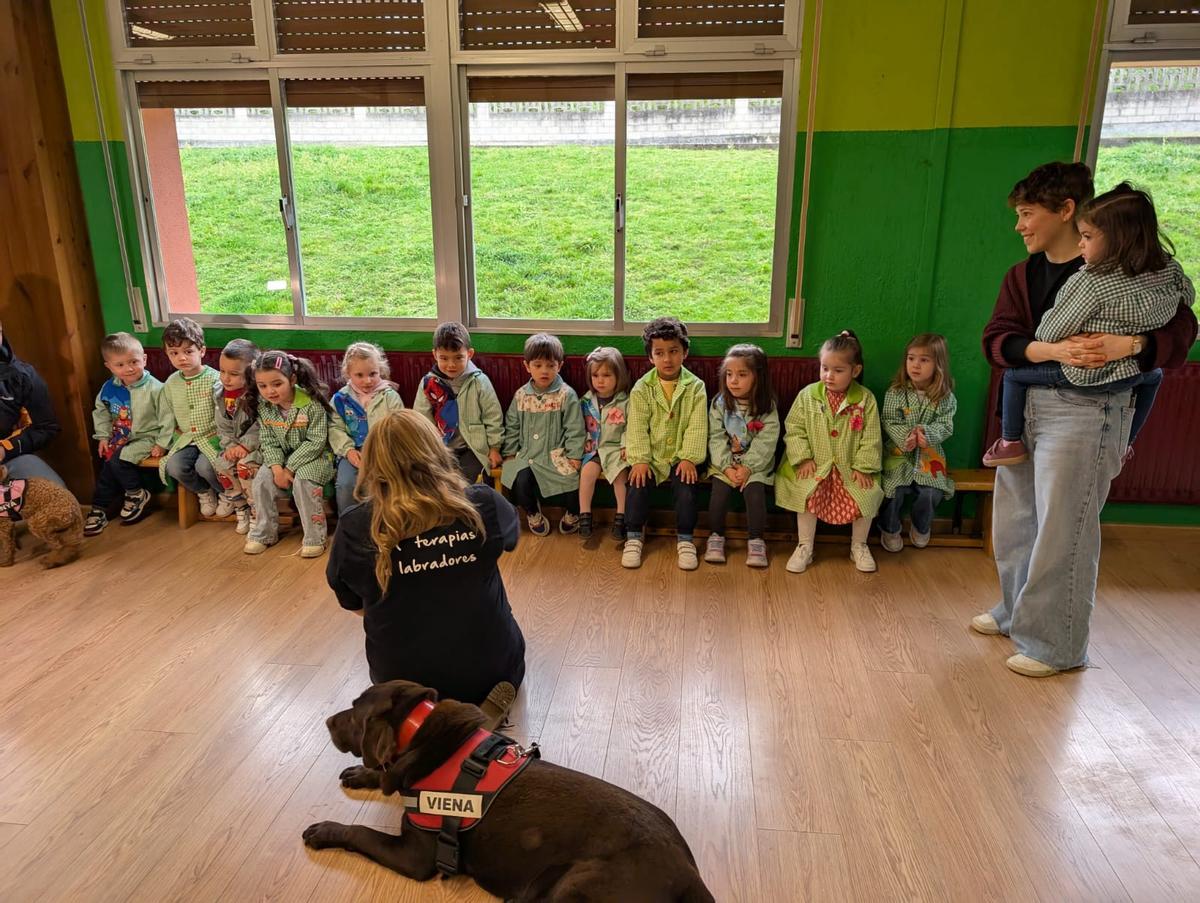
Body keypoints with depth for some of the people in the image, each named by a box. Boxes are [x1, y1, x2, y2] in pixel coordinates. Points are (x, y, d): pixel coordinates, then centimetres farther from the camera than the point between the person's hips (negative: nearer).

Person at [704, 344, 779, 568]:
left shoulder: (767, 407, -5)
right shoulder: (719, 404, -1)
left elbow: (765, 443, -10)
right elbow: (716, 438, -5)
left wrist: (747, 468, -19)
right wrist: (727, 467, -17)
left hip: (756, 465, -1)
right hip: (724, 464, 1)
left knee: (755, 492, -24)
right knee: (720, 491, -22)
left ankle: (756, 541, -6)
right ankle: (716, 537, -3)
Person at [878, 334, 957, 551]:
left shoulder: (945, 397, 0)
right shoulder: (896, 392, -3)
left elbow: (946, 426, -4)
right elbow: (889, 422, -6)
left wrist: (926, 433, -25)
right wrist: (905, 438, -25)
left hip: (929, 453, 1)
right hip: (899, 451, -1)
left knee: (931, 492, -16)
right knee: (895, 488, -20)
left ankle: (921, 527, 17)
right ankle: (890, 529, 10)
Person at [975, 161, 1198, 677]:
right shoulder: (1021, 276, 10)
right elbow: (996, 341, -4)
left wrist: (1129, 344, -25)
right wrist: (1052, 350, -22)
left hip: (1087, 410, -7)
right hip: (1025, 405, 7)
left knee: (1062, 530, -2)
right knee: (1013, 518, 15)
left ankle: (1056, 645, 13)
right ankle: (1016, 612, 34)